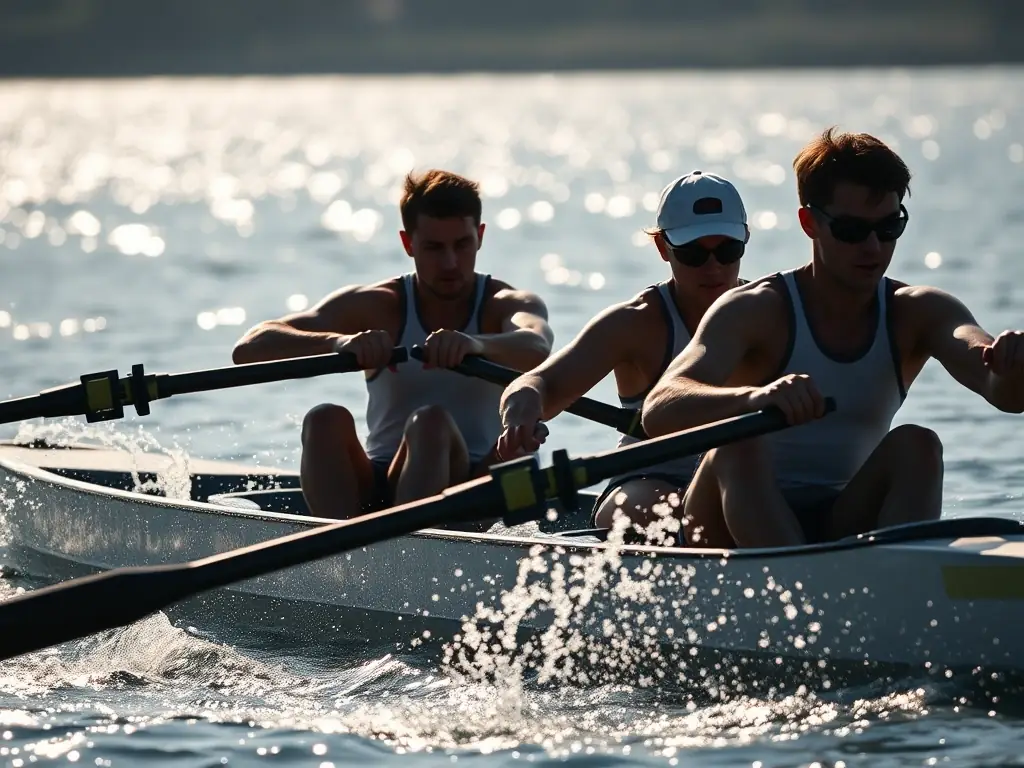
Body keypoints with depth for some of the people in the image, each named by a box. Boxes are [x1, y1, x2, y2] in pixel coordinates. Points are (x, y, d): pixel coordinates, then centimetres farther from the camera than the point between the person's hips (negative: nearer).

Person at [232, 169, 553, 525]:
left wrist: (476, 344, -48)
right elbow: (249, 348, -9)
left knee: (431, 421, -30)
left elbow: (536, 347, -24)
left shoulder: (505, 305, 3)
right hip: (374, 491, 2)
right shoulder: (377, 306, 6)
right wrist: (339, 342, -29)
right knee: (325, 421, -25)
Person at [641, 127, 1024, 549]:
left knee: (916, 446, -20)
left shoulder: (918, 315, 2)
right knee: (738, 447, -30)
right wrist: (754, 398, -47)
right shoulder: (757, 312, -10)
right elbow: (657, 412, -26)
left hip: (842, 530, 3)